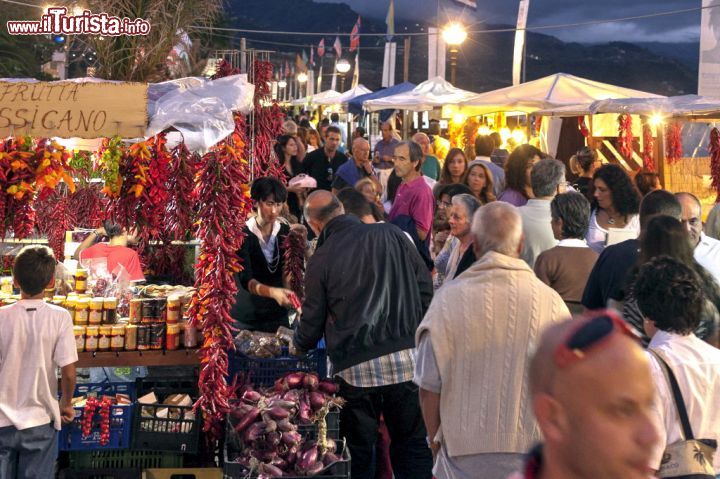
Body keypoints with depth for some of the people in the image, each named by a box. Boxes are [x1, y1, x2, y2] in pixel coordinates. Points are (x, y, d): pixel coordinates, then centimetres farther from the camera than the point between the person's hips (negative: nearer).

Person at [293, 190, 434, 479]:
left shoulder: (321, 259, -2)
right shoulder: (391, 235, 3)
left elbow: (313, 322, 5)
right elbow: (425, 288, 5)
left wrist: (297, 347, 26)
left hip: (355, 368, -2)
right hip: (406, 357, 2)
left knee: (359, 454, 11)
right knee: (413, 445, 10)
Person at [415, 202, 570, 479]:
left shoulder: (449, 298, -9)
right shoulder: (550, 301, -6)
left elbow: (429, 387, -4)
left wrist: (435, 440, 12)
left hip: (464, 456, -1)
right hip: (532, 454, 1)